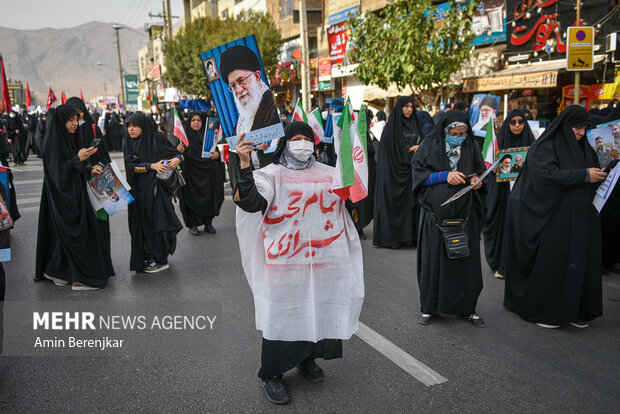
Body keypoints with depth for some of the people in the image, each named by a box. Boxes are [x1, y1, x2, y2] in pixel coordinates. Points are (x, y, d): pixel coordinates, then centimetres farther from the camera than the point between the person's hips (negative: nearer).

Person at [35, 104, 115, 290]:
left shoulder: (68, 140, 14)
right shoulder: (52, 142, -13)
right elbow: (55, 171, -19)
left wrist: (90, 172, 4)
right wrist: (78, 159, -22)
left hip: (73, 194, 9)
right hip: (62, 196, -9)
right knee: (75, 234, -6)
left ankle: (57, 271, 22)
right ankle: (80, 277, 1)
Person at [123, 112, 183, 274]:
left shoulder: (157, 138, -4)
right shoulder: (128, 143, 7)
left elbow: (177, 153, 3)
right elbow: (131, 165, -5)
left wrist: (176, 159, -20)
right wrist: (152, 165, -19)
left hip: (156, 188, -4)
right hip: (138, 191, 4)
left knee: (157, 222, -2)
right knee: (141, 222, 8)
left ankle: (160, 260, 9)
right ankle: (148, 256, 22)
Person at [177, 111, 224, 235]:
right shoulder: (185, 135, 0)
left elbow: (215, 149, 17)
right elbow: (184, 155, -2)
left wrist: (217, 154, -5)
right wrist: (181, 151, -24)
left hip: (208, 172, 3)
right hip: (192, 172, -3)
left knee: (209, 196, 6)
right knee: (192, 197, -1)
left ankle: (208, 223, 19)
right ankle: (192, 225, 10)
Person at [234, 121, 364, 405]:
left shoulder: (329, 174, 14)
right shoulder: (272, 175, 1)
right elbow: (251, 202, -16)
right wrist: (244, 165, -27)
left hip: (324, 260, 4)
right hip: (287, 261, -4)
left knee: (319, 310, 11)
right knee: (284, 314, 0)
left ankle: (306, 358, 37)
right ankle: (271, 375, 19)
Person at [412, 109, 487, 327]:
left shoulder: (472, 146, 7)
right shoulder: (430, 145, -1)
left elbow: (480, 171, 15)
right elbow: (418, 174, -4)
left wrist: (477, 181, -8)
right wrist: (444, 176, -16)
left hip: (465, 214, 2)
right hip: (436, 213, -2)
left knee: (466, 261, 5)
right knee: (434, 259, 3)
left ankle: (467, 307, 20)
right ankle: (429, 307, 19)